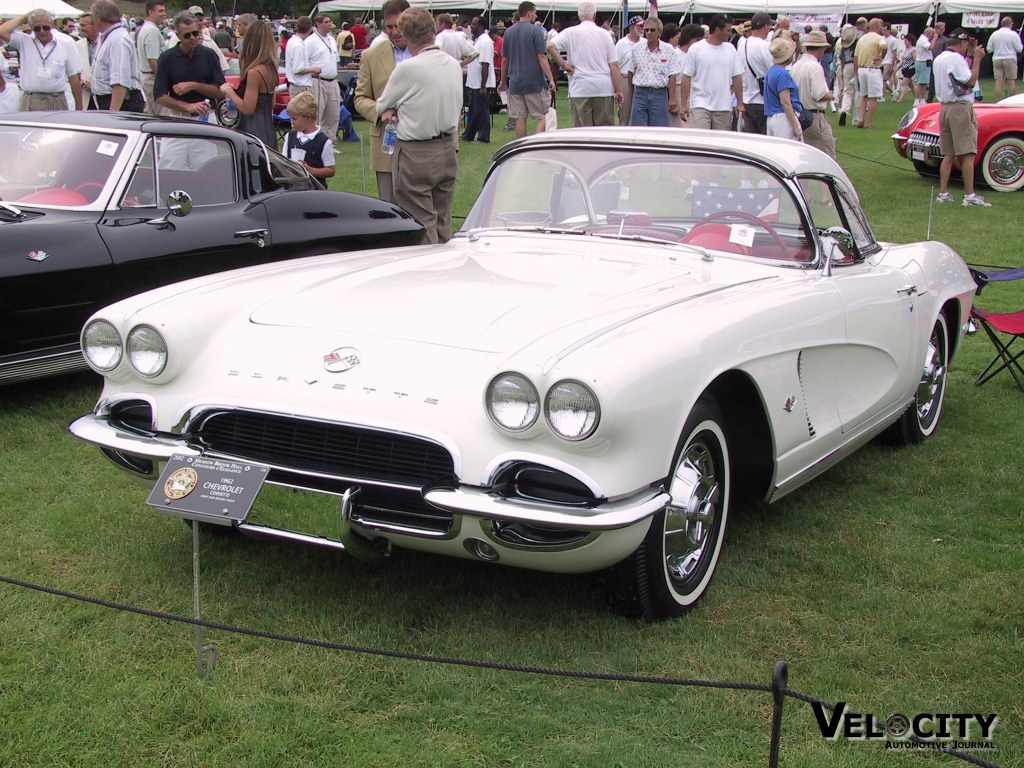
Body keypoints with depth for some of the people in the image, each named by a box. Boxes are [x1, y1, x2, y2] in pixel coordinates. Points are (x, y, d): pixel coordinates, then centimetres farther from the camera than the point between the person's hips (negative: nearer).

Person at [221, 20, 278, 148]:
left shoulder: (254, 72, -18)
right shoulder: (271, 69, 8)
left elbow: (247, 109, -19)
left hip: (254, 132, -9)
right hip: (268, 130, 9)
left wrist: (229, 91, -5)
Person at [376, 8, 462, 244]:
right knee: (442, 222, 15)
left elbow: (382, 106, -4)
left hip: (416, 154, -7)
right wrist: (402, 110, 5)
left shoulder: (407, 68, -17)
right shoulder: (454, 65, 3)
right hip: (447, 149, 7)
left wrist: (389, 110, 19)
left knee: (422, 224, -1)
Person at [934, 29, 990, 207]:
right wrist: (977, 59, -8)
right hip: (961, 108, -9)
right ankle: (970, 196, -7)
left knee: (948, 154, 11)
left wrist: (970, 58, 16)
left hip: (945, 108, 9)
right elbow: (970, 81, -15)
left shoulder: (938, 59, 13)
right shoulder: (956, 59, -14)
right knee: (968, 154, -6)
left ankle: (943, 193, 8)